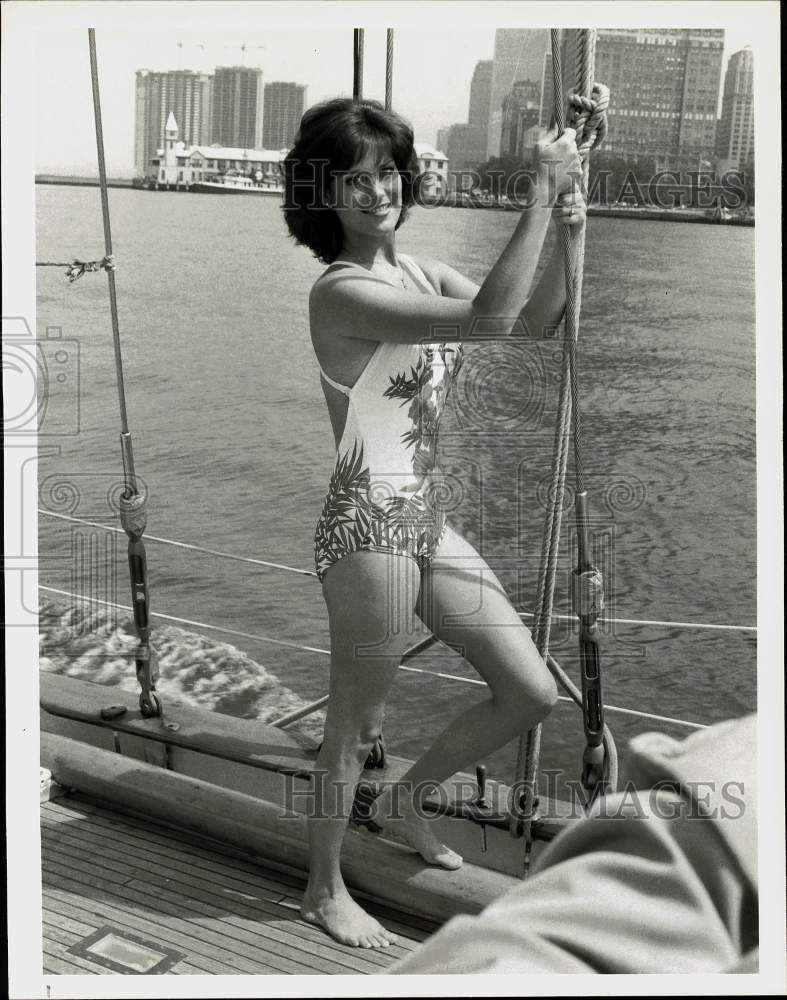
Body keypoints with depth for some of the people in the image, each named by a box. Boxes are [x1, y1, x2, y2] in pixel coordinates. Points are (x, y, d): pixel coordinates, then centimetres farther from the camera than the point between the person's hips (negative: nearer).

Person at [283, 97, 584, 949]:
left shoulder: (420, 270, 9)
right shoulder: (341, 291, -18)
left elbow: (535, 318, 9)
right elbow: (490, 318, -28)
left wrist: (562, 235, -7)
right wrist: (540, 192, -22)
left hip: (429, 517, 9)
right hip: (370, 521, -8)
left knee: (533, 692, 13)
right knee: (357, 724, 8)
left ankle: (403, 802, 35)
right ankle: (324, 891, 31)